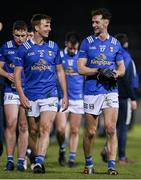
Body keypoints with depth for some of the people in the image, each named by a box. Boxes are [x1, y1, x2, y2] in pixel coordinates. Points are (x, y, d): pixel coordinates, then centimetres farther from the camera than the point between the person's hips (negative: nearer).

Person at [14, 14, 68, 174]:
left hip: (50, 94, 0)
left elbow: (60, 71, 14)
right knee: (34, 131, 7)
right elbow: (17, 73, 2)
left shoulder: (53, 47, 7)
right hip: (31, 96, 0)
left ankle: (39, 161, -23)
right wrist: (21, 95, -8)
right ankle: (37, 161, 19)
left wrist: (65, 95, 9)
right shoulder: (24, 48, 1)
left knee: (45, 127, -15)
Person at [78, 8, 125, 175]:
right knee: (90, 132, 4)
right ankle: (88, 163, 24)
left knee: (111, 128, -11)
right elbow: (81, 68, -1)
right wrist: (99, 71, -15)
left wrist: (115, 73, -9)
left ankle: (111, 165, -8)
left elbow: (122, 68, 14)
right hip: (91, 91, -1)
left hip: (110, 91, 1)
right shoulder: (87, 42, 3)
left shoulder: (115, 43, 8)